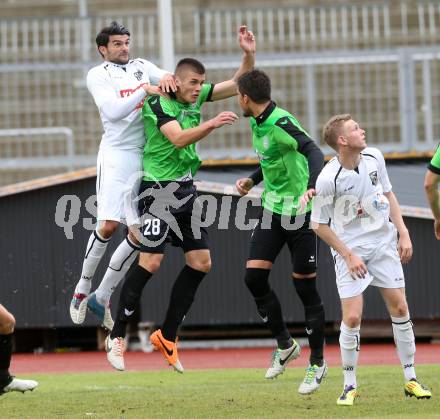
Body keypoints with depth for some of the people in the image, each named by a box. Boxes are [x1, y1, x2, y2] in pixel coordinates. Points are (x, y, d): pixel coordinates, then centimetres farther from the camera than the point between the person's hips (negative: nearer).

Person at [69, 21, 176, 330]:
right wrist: (145, 90, -21)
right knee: (108, 225, -16)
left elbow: (172, 80, 3)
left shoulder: (141, 66, 16)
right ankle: (82, 290, 2)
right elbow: (113, 111, -13)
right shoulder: (98, 75, 1)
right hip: (117, 154, -5)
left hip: (147, 158, 5)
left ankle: (102, 297, 11)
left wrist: (166, 78, -19)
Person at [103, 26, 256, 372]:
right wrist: (212, 124, -38)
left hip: (186, 188, 8)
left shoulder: (197, 96, 8)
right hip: (159, 187, -8)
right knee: (150, 262, -13)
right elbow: (178, 138, -26)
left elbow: (238, 85, 11)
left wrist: (249, 55, -5)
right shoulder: (158, 103, -13)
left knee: (201, 262, 4)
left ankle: (167, 336, 13)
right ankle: (117, 337, -3)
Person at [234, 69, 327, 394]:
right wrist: (253, 180, 15)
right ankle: (285, 344, 17)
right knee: (254, 277, 0)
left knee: (305, 286, -2)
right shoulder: (257, 124, 8)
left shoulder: (281, 123, -20)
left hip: (300, 213, -8)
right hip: (272, 209, 8)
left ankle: (318, 363, 10)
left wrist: (311, 188, -49)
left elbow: (313, 152, -34)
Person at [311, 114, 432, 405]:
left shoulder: (374, 157, -4)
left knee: (400, 308, 3)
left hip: (384, 244, 5)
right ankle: (350, 386, 5)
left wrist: (403, 234, 5)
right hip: (350, 251, -5)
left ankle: (411, 380, 14)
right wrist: (348, 256, -11)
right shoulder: (328, 179, -20)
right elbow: (319, 224, -10)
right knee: (352, 318, -11)